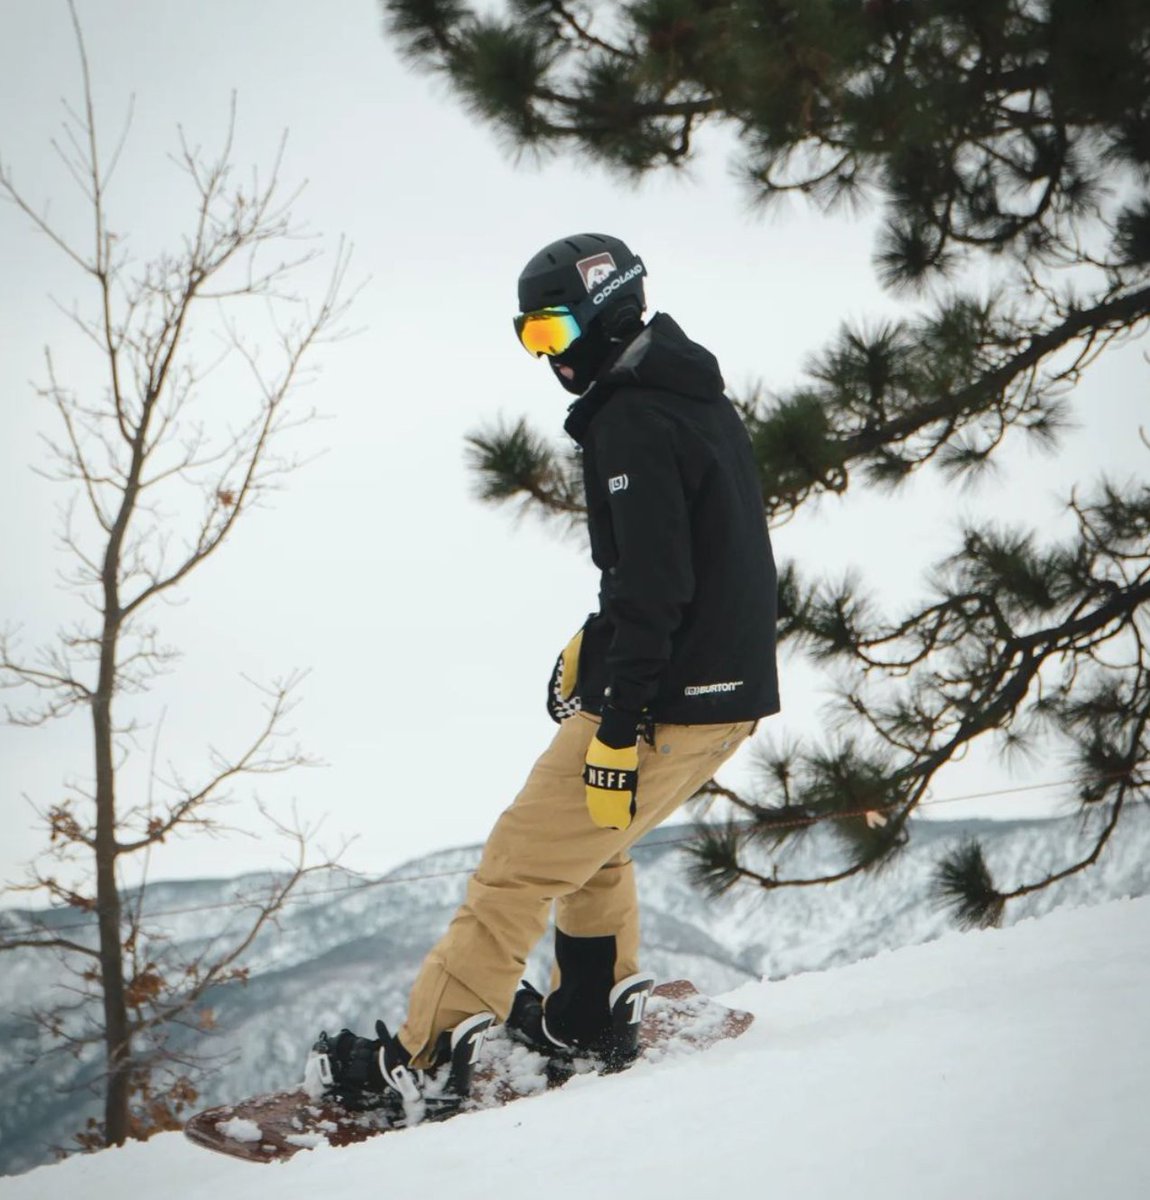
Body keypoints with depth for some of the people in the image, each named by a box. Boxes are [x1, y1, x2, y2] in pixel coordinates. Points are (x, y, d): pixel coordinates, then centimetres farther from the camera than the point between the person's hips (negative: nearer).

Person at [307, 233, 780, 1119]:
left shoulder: (632, 421, -16)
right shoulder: (701, 403, 16)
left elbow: (653, 582, -24)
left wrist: (619, 724, -25)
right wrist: (591, 645, 27)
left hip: (666, 702, -10)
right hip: (732, 691, 10)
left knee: (520, 864, -3)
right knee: (586, 838, 29)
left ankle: (423, 1062, 0)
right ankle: (594, 1020, 32)